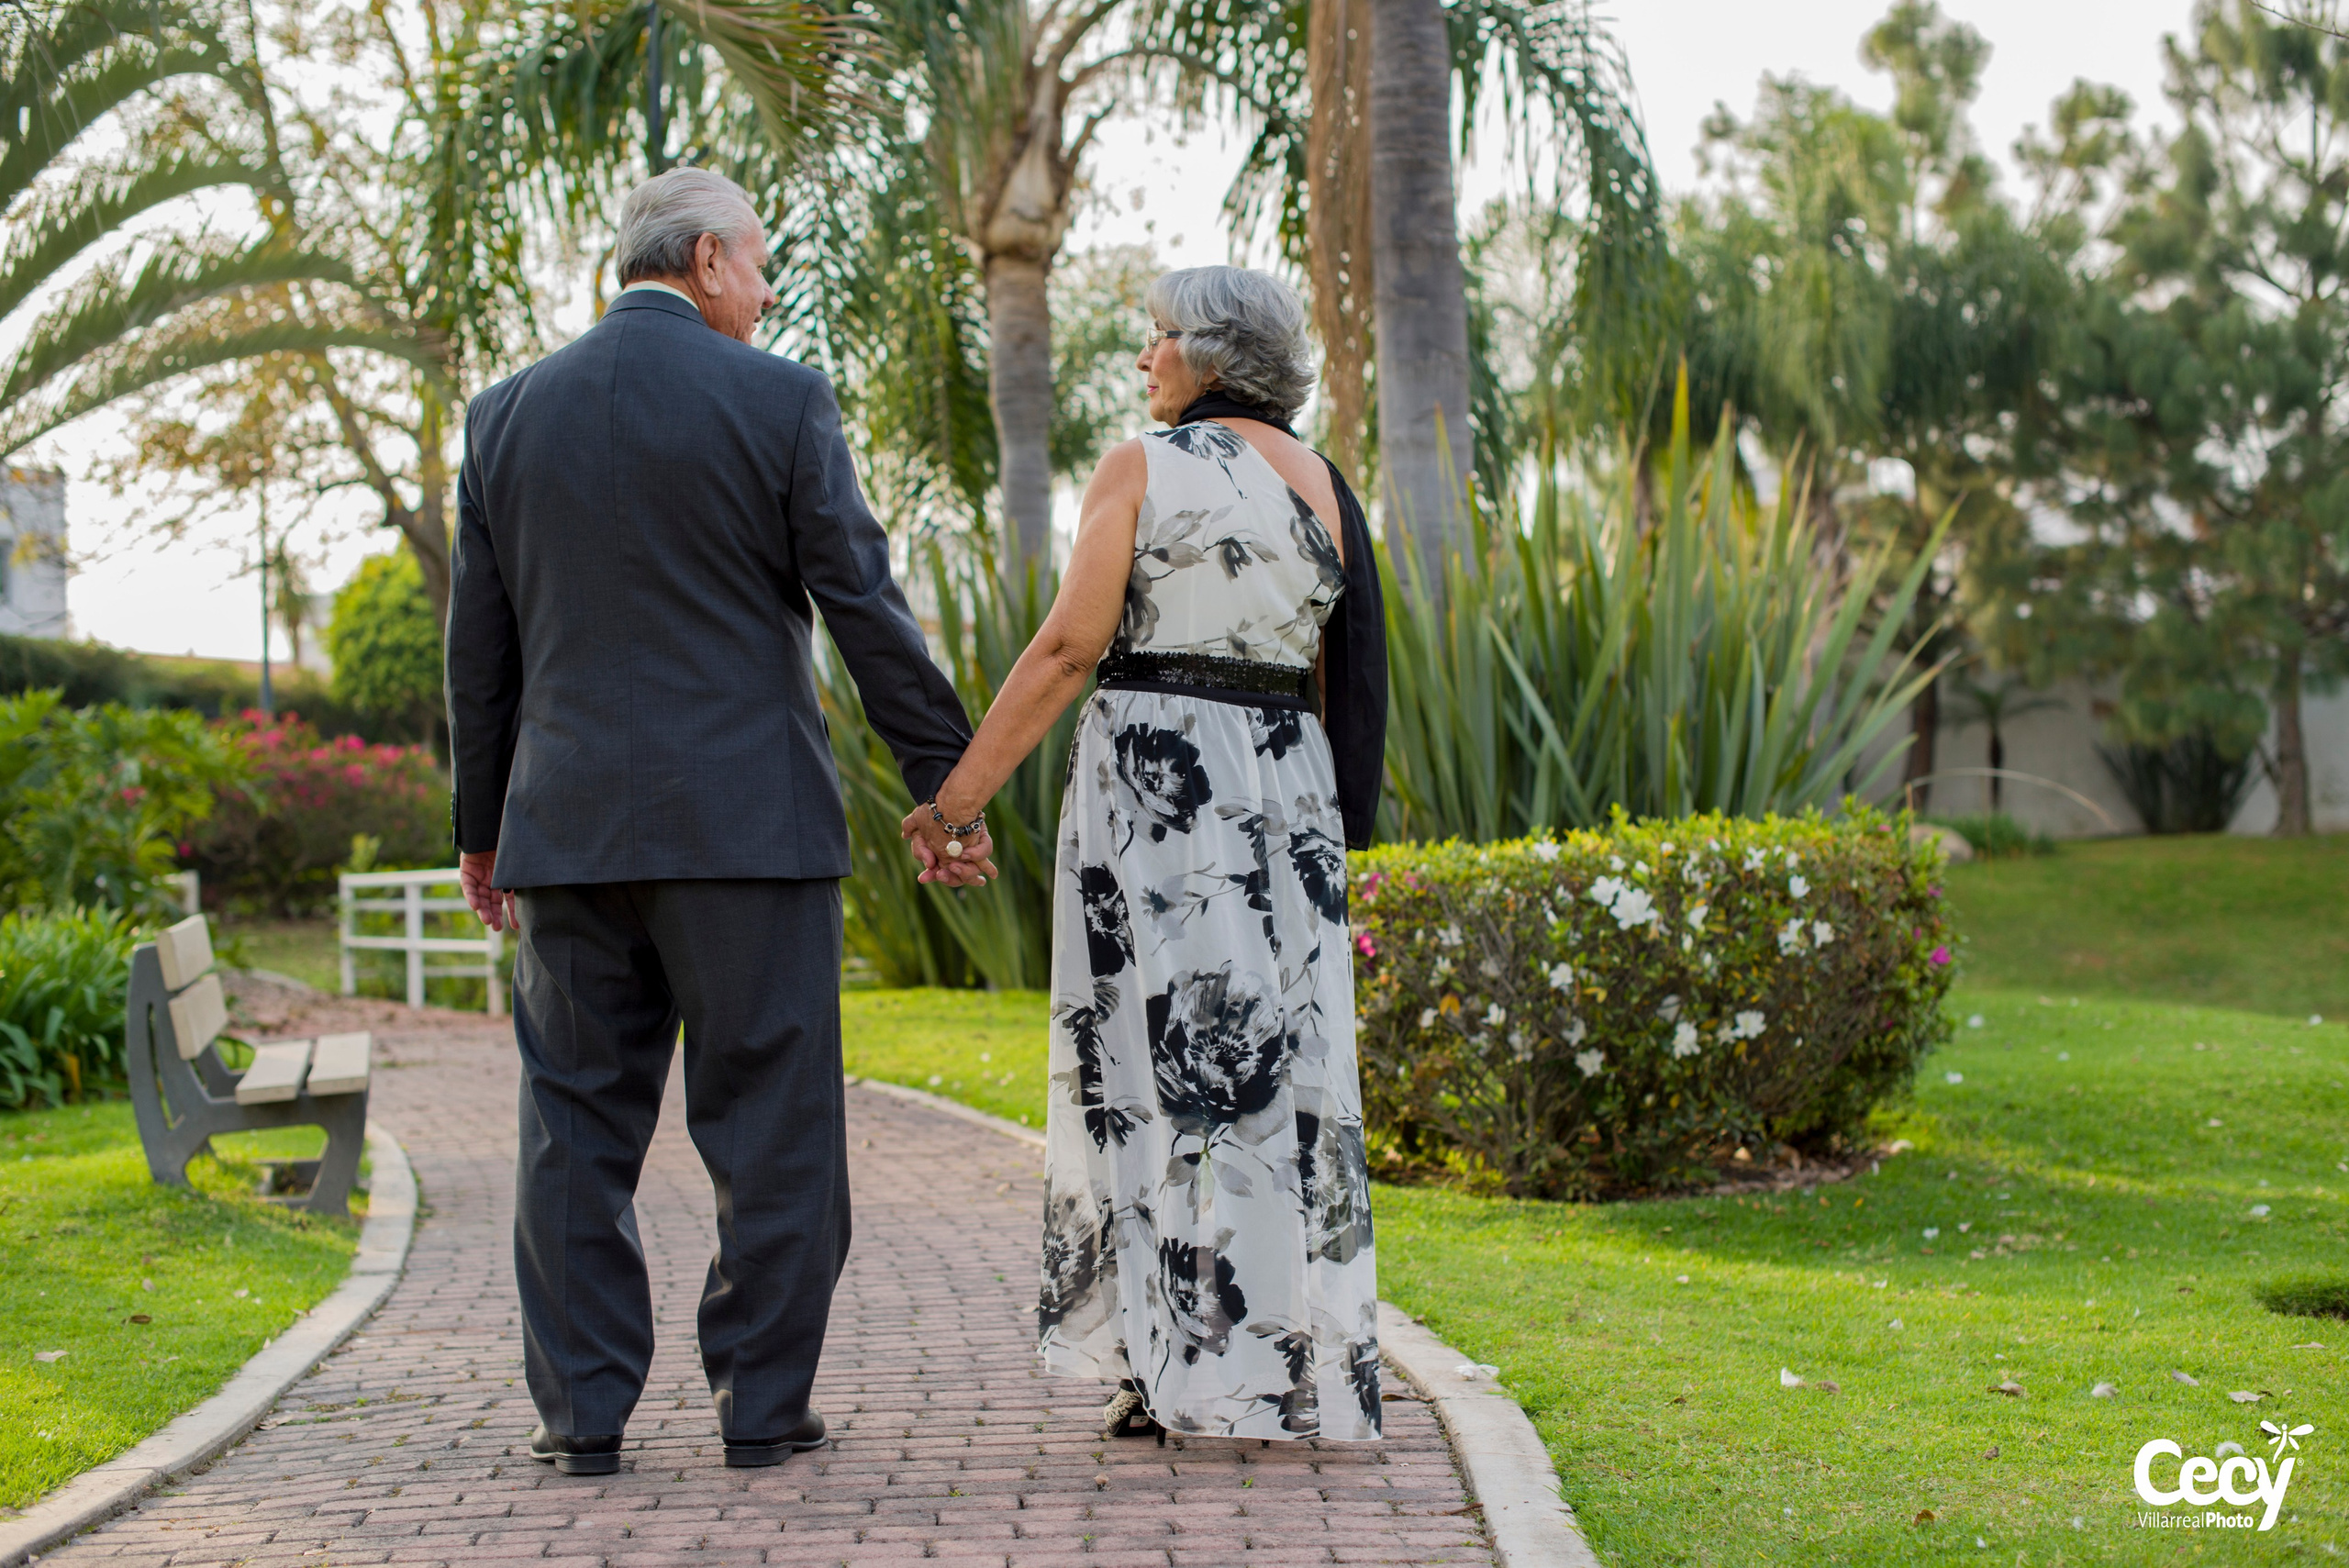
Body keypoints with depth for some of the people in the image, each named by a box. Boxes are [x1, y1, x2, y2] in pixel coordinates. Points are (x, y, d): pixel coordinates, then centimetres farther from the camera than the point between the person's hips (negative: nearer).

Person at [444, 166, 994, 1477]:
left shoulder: (507, 415, 8)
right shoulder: (778, 401, -4)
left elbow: (482, 642, 12)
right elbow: (866, 608, -5)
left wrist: (482, 825, 20)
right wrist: (946, 780, 1)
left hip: (572, 826, 4)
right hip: (748, 822, -3)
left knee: (579, 1124, 8)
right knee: (770, 1119, 4)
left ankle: (584, 1411, 10)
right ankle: (764, 1402, 7)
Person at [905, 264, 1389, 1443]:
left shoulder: (1141, 469, -5)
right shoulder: (1322, 486, 10)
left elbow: (1067, 647, -11)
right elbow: (1351, 689, 9)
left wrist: (963, 788, -7)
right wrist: (1340, 849, 13)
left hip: (1151, 780, -5)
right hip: (1284, 797, 5)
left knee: (1166, 1056, 0)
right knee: (1272, 1062, 7)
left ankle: (1194, 1374, 1)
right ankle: (1302, 1369, 9)